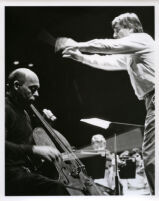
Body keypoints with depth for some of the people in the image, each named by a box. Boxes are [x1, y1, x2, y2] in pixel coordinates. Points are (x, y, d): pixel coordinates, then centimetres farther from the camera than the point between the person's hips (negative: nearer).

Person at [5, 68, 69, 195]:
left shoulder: (23, 112, 20)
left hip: (28, 169, 10)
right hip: (12, 173, -10)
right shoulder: (6, 109, -12)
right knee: (57, 189, -27)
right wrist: (34, 149, -35)